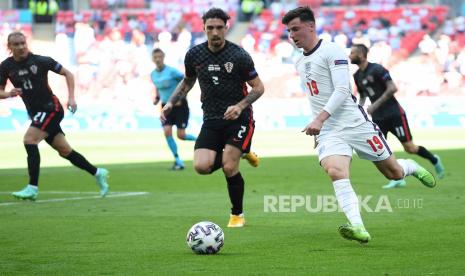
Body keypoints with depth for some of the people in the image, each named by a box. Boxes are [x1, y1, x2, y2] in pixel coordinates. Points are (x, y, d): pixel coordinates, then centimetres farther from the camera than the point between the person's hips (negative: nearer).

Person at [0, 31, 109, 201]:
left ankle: (33, 188, -22)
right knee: (64, 150, 9)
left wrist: (71, 97, -9)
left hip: (51, 108, -5)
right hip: (35, 113, 5)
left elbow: (67, 73, -1)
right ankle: (97, 173, 26)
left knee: (29, 139, -22)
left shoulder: (40, 61, -11)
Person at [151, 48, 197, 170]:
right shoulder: (153, 74, 2)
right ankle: (178, 161, -2)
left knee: (180, 135, -8)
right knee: (167, 132, -12)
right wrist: (157, 98, 4)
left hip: (179, 105, -5)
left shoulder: (171, 71, -16)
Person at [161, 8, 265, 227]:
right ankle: (236, 154, 19)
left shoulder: (238, 55, -10)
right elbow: (187, 82, 20)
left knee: (229, 167, -16)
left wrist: (240, 106, -20)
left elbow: (258, 87, -4)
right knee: (202, 166, -14)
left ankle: (237, 214, 8)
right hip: (211, 120, 4)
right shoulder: (194, 55, 1)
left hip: (238, 118, -4)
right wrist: (171, 103, 7)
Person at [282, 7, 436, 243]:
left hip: (355, 124, -5)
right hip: (327, 132, 5)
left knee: (394, 173, 7)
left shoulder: (331, 51, -9)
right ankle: (358, 228, -39)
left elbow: (342, 90, -18)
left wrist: (320, 119, -27)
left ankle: (413, 168, 44)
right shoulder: (300, 64, 15)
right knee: (336, 172, -26)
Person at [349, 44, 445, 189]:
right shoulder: (357, 76, 8)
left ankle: (434, 160, 23)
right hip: (378, 117, 7)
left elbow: (392, 88, -21)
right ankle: (397, 179, 0)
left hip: (394, 113, -7)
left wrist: (375, 105, -23)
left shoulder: (376, 69, -15)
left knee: (409, 148, -3)